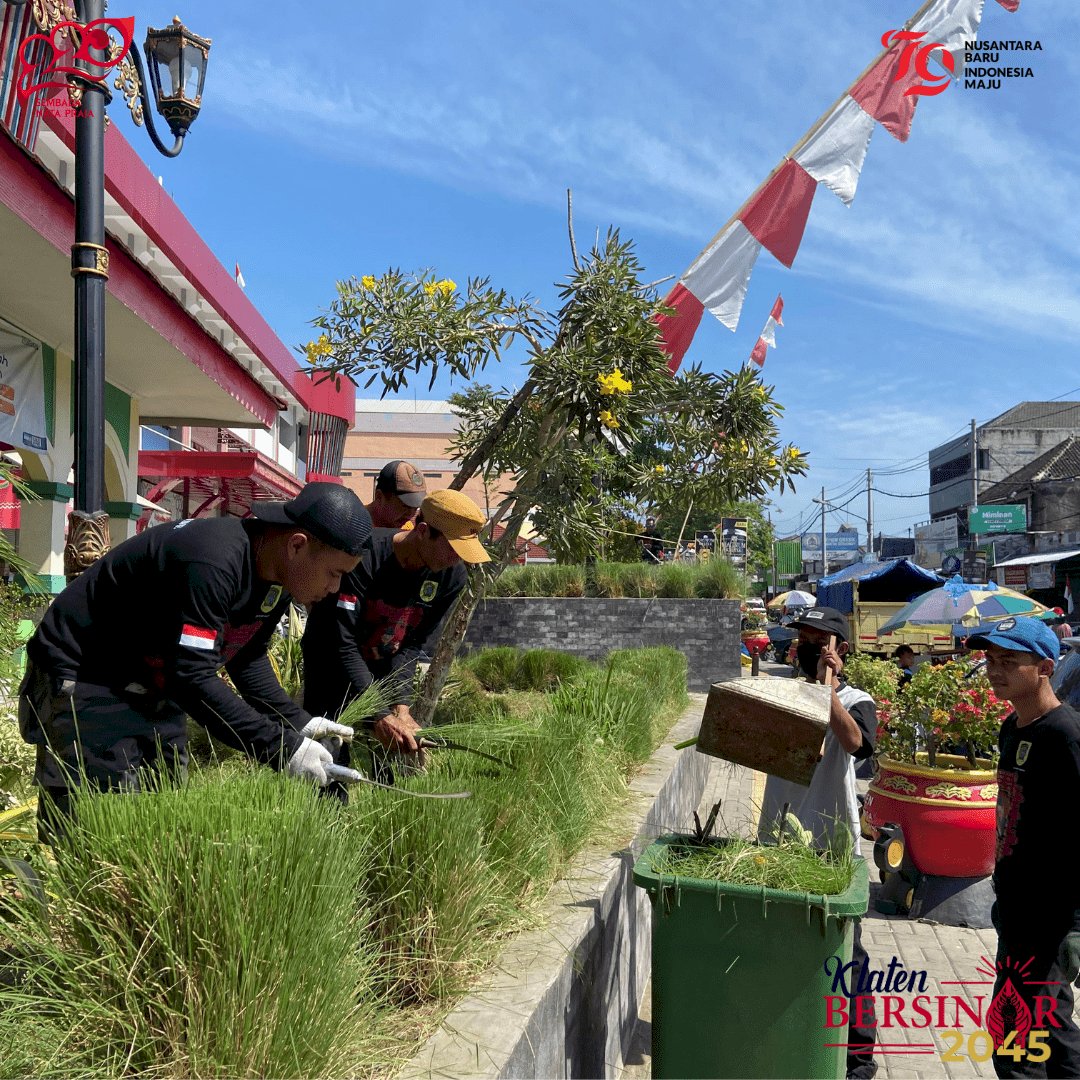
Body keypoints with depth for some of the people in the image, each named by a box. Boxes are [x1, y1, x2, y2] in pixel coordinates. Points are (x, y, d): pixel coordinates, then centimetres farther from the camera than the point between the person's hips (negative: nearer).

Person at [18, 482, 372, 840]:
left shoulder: (276, 580, -4)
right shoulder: (212, 563, -33)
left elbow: (247, 660, 8)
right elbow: (193, 678, -35)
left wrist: (297, 722, -5)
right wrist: (281, 746, -33)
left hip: (156, 686, 9)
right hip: (83, 677, -9)